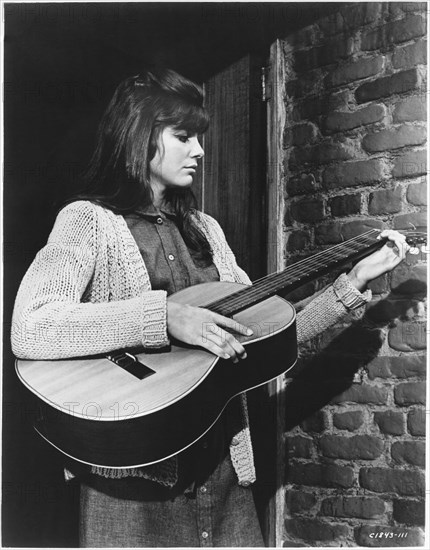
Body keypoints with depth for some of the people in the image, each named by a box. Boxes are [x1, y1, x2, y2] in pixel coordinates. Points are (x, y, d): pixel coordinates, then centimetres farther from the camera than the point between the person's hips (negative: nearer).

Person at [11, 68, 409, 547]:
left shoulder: (204, 229, 14)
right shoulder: (89, 220, -7)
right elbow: (26, 331, -24)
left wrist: (355, 281, 7)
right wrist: (164, 317, -28)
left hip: (223, 463, 6)